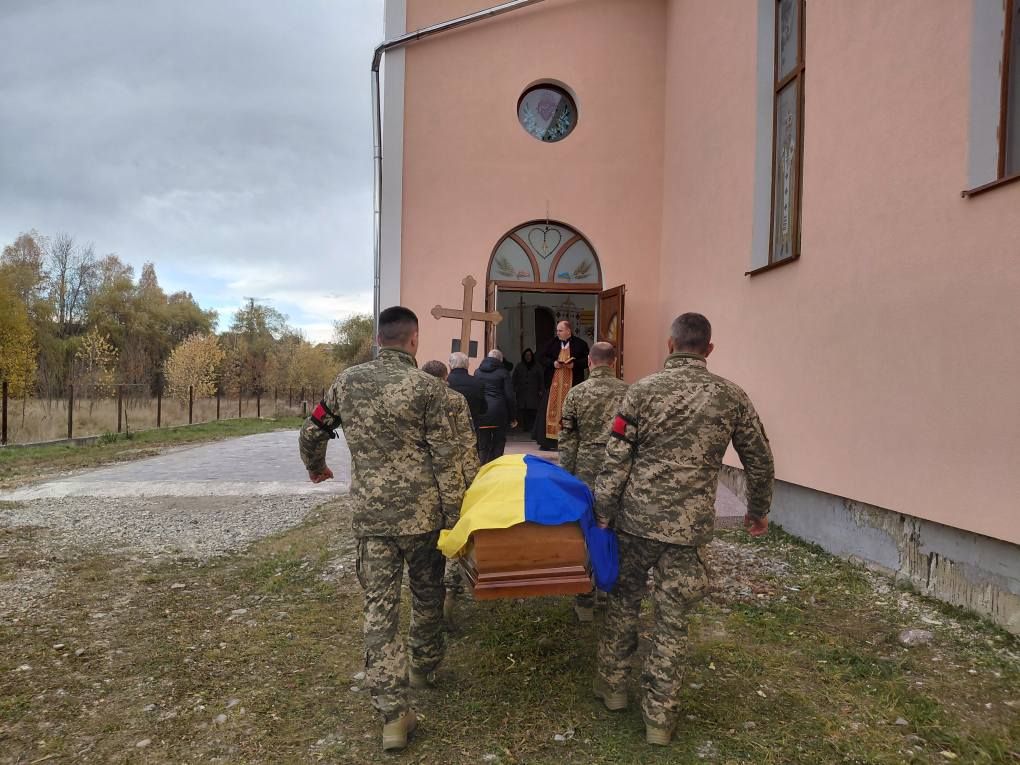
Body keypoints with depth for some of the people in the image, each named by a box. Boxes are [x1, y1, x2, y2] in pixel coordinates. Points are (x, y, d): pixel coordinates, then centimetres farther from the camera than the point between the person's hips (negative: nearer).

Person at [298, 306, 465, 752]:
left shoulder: (347, 381, 3)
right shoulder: (427, 386, -9)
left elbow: (311, 432, 13)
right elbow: (446, 456, -11)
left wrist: (315, 468, 33)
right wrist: (454, 513, -4)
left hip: (370, 514, 2)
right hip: (420, 511, -2)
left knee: (379, 607, 6)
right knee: (426, 594, 20)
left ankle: (392, 715, 7)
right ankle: (424, 668, 40)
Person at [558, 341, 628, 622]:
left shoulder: (577, 393, -2)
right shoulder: (629, 392, 0)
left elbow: (567, 441, -2)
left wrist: (566, 477, 7)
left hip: (587, 473, -1)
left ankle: (585, 601, 16)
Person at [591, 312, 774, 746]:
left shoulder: (643, 389, -4)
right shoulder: (731, 396, 1)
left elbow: (616, 461, -6)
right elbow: (760, 461, 8)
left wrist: (602, 514, 2)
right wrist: (758, 511, 23)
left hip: (636, 516, 0)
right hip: (689, 524, 0)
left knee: (624, 601, 20)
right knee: (672, 620, 10)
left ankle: (612, 685, 33)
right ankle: (659, 717, 19)